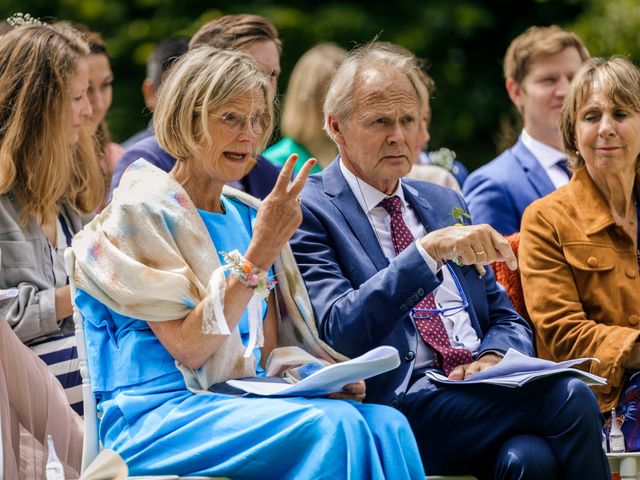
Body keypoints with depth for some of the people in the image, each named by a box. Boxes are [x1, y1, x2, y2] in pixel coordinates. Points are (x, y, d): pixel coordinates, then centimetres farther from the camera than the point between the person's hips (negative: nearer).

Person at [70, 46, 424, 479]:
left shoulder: (247, 216, 17)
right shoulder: (143, 210, -5)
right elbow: (188, 350, -14)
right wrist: (258, 254, -19)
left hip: (240, 402, 7)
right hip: (159, 416, -6)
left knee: (387, 425, -23)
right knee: (333, 426, -32)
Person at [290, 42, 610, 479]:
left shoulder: (444, 204, 23)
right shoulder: (309, 211, 0)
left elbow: (507, 318, 21)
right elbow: (338, 332, -14)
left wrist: (495, 356, -3)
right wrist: (429, 251, -22)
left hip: (483, 391, 6)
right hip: (398, 404, -5)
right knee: (568, 397, -27)